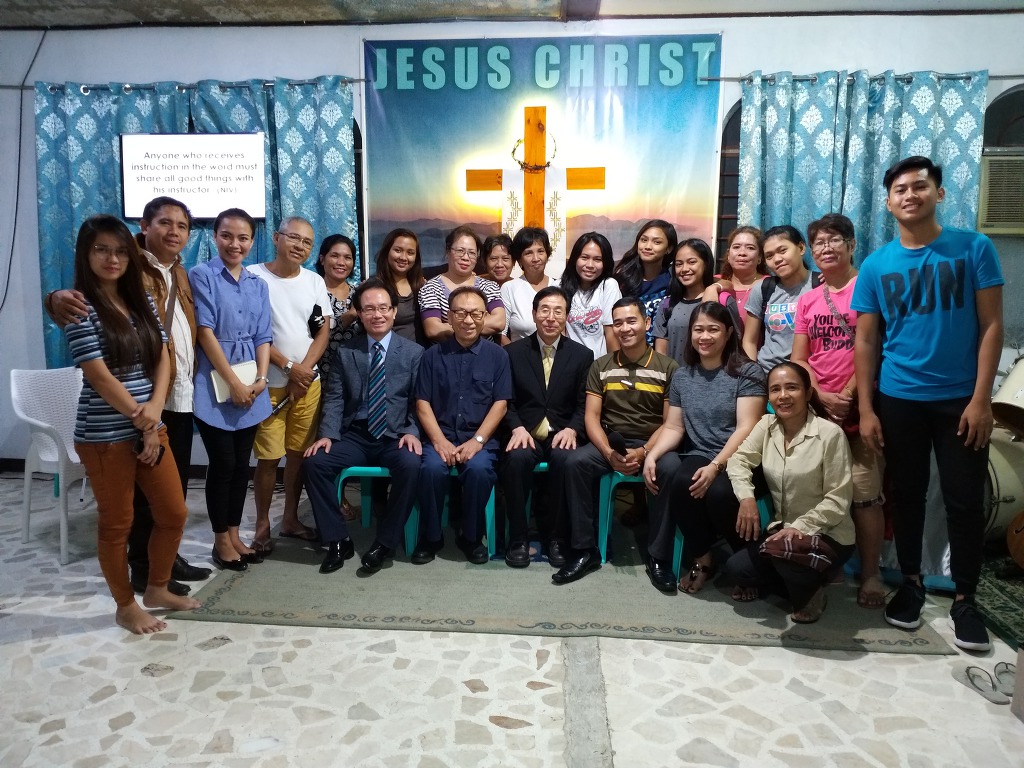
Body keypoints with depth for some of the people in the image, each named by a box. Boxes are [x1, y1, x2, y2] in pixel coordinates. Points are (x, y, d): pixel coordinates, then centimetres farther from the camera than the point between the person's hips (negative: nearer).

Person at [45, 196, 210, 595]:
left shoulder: (179, 273, 13)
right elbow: (81, 305, -18)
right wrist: (58, 299, -40)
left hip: (181, 394, 7)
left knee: (176, 484, 16)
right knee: (146, 485, 3)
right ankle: (143, 569, 17)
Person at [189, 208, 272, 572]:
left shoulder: (258, 284, 12)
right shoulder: (201, 275, -4)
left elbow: (263, 337, 9)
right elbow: (205, 331, -10)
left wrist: (260, 379, -7)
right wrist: (233, 383, -13)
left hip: (252, 387, 5)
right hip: (215, 386, -5)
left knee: (242, 464, 10)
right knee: (222, 464, 0)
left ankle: (235, 534, 23)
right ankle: (221, 540, 15)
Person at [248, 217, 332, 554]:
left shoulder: (315, 281, 8)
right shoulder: (253, 276, -5)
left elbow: (324, 330, 4)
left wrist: (305, 370, -9)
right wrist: (289, 367, -12)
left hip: (309, 383, 4)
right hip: (269, 384, -4)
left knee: (299, 453, 9)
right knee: (268, 457, -2)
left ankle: (291, 519, 24)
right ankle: (262, 524, 15)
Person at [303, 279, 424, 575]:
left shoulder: (414, 352, 5)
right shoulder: (345, 352, 11)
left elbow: (420, 401, 2)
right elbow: (334, 399, 5)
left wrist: (413, 432, -16)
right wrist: (327, 434, -11)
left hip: (396, 436, -2)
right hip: (355, 435, 2)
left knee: (411, 464, -34)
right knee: (313, 462, -23)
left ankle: (386, 541, -16)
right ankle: (338, 540, -8)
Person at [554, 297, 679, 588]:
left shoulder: (668, 367, 2)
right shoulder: (600, 366, 9)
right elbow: (591, 417, 2)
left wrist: (643, 452, -19)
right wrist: (609, 453, -16)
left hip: (653, 444, -2)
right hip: (610, 442, 2)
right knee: (575, 462, -28)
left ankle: (658, 556, -18)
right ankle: (585, 550, -16)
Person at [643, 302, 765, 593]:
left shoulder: (747, 372, -2)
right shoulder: (682, 376, 13)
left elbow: (747, 428, -11)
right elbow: (673, 427, 13)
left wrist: (715, 466, -24)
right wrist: (651, 455, -6)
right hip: (698, 459, 4)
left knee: (719, 491, -35)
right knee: (678, 481, -31)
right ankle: (702, 558, -9)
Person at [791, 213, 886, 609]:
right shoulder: (807, 300, 13)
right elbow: (798, 359, 7)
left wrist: (847, 396, -12)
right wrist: (822, 397, -7)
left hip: (857, 409, -4)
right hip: (816, 410, 5)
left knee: (865, 495, -3)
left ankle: (870, 574, 8)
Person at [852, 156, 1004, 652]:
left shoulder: (974, 249, -2)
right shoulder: (876, 266, 1)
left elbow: (991, 326, -4)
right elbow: (865, 341, 2)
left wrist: (981, 398, -11)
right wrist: (865, 409, -3)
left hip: (960, 398, -1)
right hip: (899, 400, 1)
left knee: (965, 500, 4)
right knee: (906, 495, 11)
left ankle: (965, 599, 19)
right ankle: (911, 583, 28)